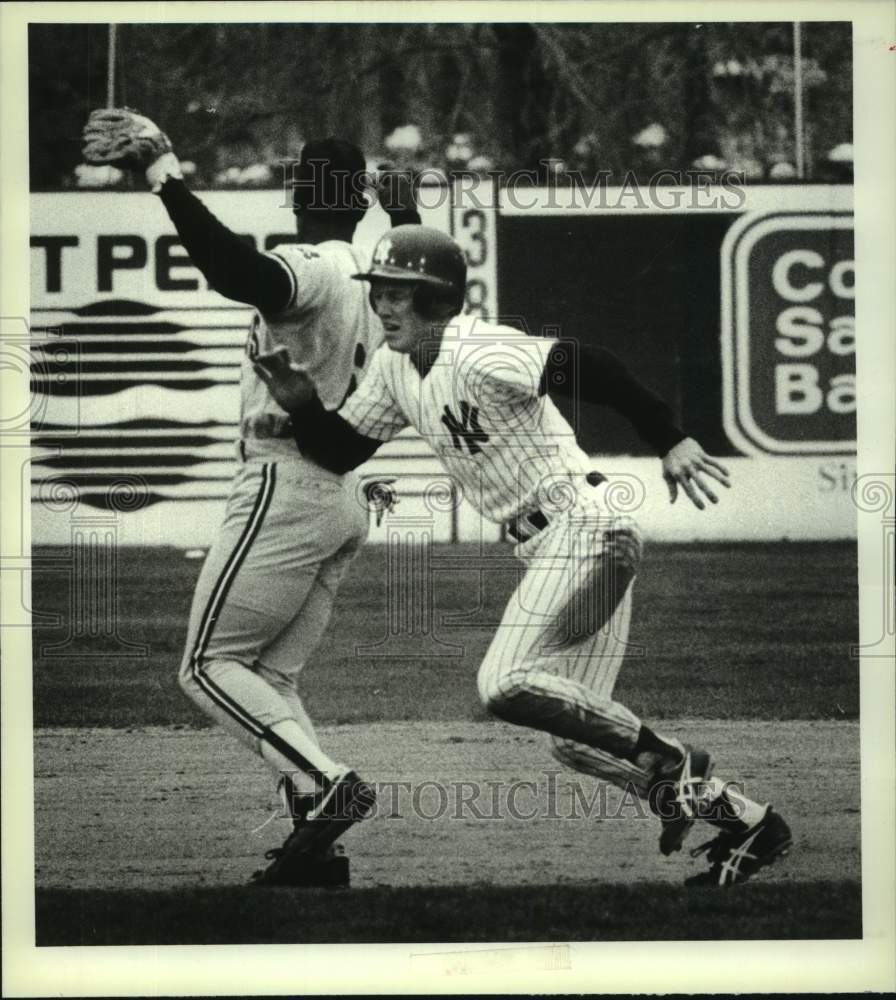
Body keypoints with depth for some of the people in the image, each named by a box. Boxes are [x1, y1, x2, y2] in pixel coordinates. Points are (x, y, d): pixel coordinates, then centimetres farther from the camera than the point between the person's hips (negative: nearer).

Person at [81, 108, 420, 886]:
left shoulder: (310, 269, -14)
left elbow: (237, 271, -37)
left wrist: (163, 176, -37)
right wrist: (408, 222, 36)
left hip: (285, 491, -9)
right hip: (347, 500, 9)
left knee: (210, 665, -3)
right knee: (272, 678, 12)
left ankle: (325, 786, -19)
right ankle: (316, 844, 1)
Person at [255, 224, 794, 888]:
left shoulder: (478, 354, -17)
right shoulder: (395, 368, 10)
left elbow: (591, 370, -25)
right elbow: (341, 451, 14)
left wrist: (671, 441, -32)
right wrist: (302, 405, -5)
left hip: (584, 526, -10)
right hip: (546, 547, 10)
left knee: (504, 685, -22)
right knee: (576, 737, 9)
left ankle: (670, 761, -9)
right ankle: (749, 823, 18)